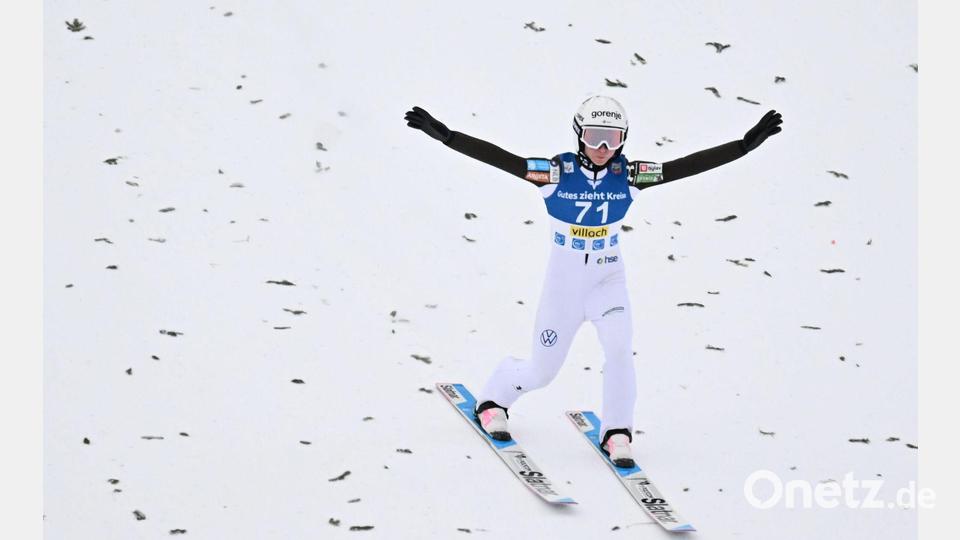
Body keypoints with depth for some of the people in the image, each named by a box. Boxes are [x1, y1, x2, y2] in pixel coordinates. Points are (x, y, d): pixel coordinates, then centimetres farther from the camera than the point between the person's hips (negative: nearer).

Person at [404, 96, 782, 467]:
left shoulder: (627, 176, -12)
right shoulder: (557, 173, -18)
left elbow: (689, 164, -15)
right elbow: (496, 156, -25)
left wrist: (746, 144, -21)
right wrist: (442, 134, -34)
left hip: (608, 279, 1)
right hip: (563, 282, -1)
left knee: (620, 348, -23)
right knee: (541, 373, 9)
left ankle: (616, 433, -4)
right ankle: (492, 400, 41)